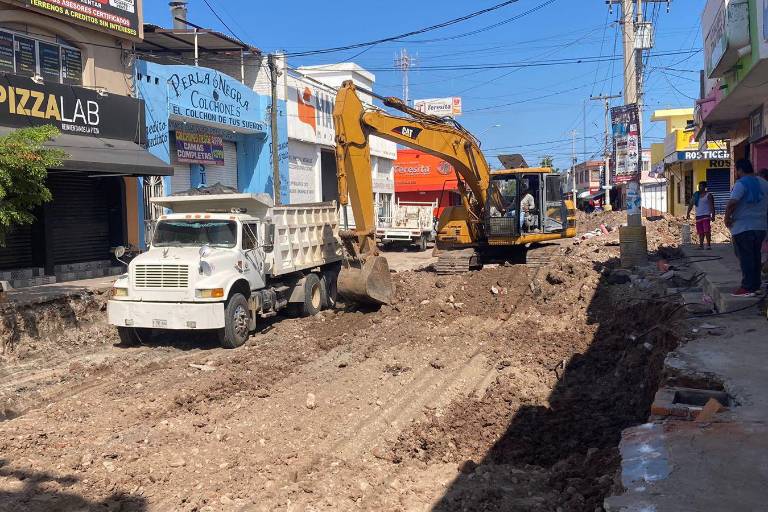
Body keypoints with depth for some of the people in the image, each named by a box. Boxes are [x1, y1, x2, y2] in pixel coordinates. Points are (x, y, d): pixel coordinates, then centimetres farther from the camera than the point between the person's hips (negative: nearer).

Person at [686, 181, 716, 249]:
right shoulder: (695, 195, 13)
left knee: (707, 231, -14)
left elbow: (712, 206, -3)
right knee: (700, 232, 6)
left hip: (706, 215, -5)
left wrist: (713, 216, -11)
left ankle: (709, 245, -10)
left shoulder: (708, 195, 0)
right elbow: (691, 205, 12)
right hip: (698, 216, 5)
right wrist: (688, 213, 1)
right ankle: (701, 245, 12)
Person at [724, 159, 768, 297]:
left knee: (745, 257, -4)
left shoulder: (741, 183, -14)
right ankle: (756, 285, 20)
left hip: (743, 227, -8)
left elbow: (732, 203, -26)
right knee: (756, 257, 14)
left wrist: (727, 218, -14)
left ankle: (747, 288, -4)